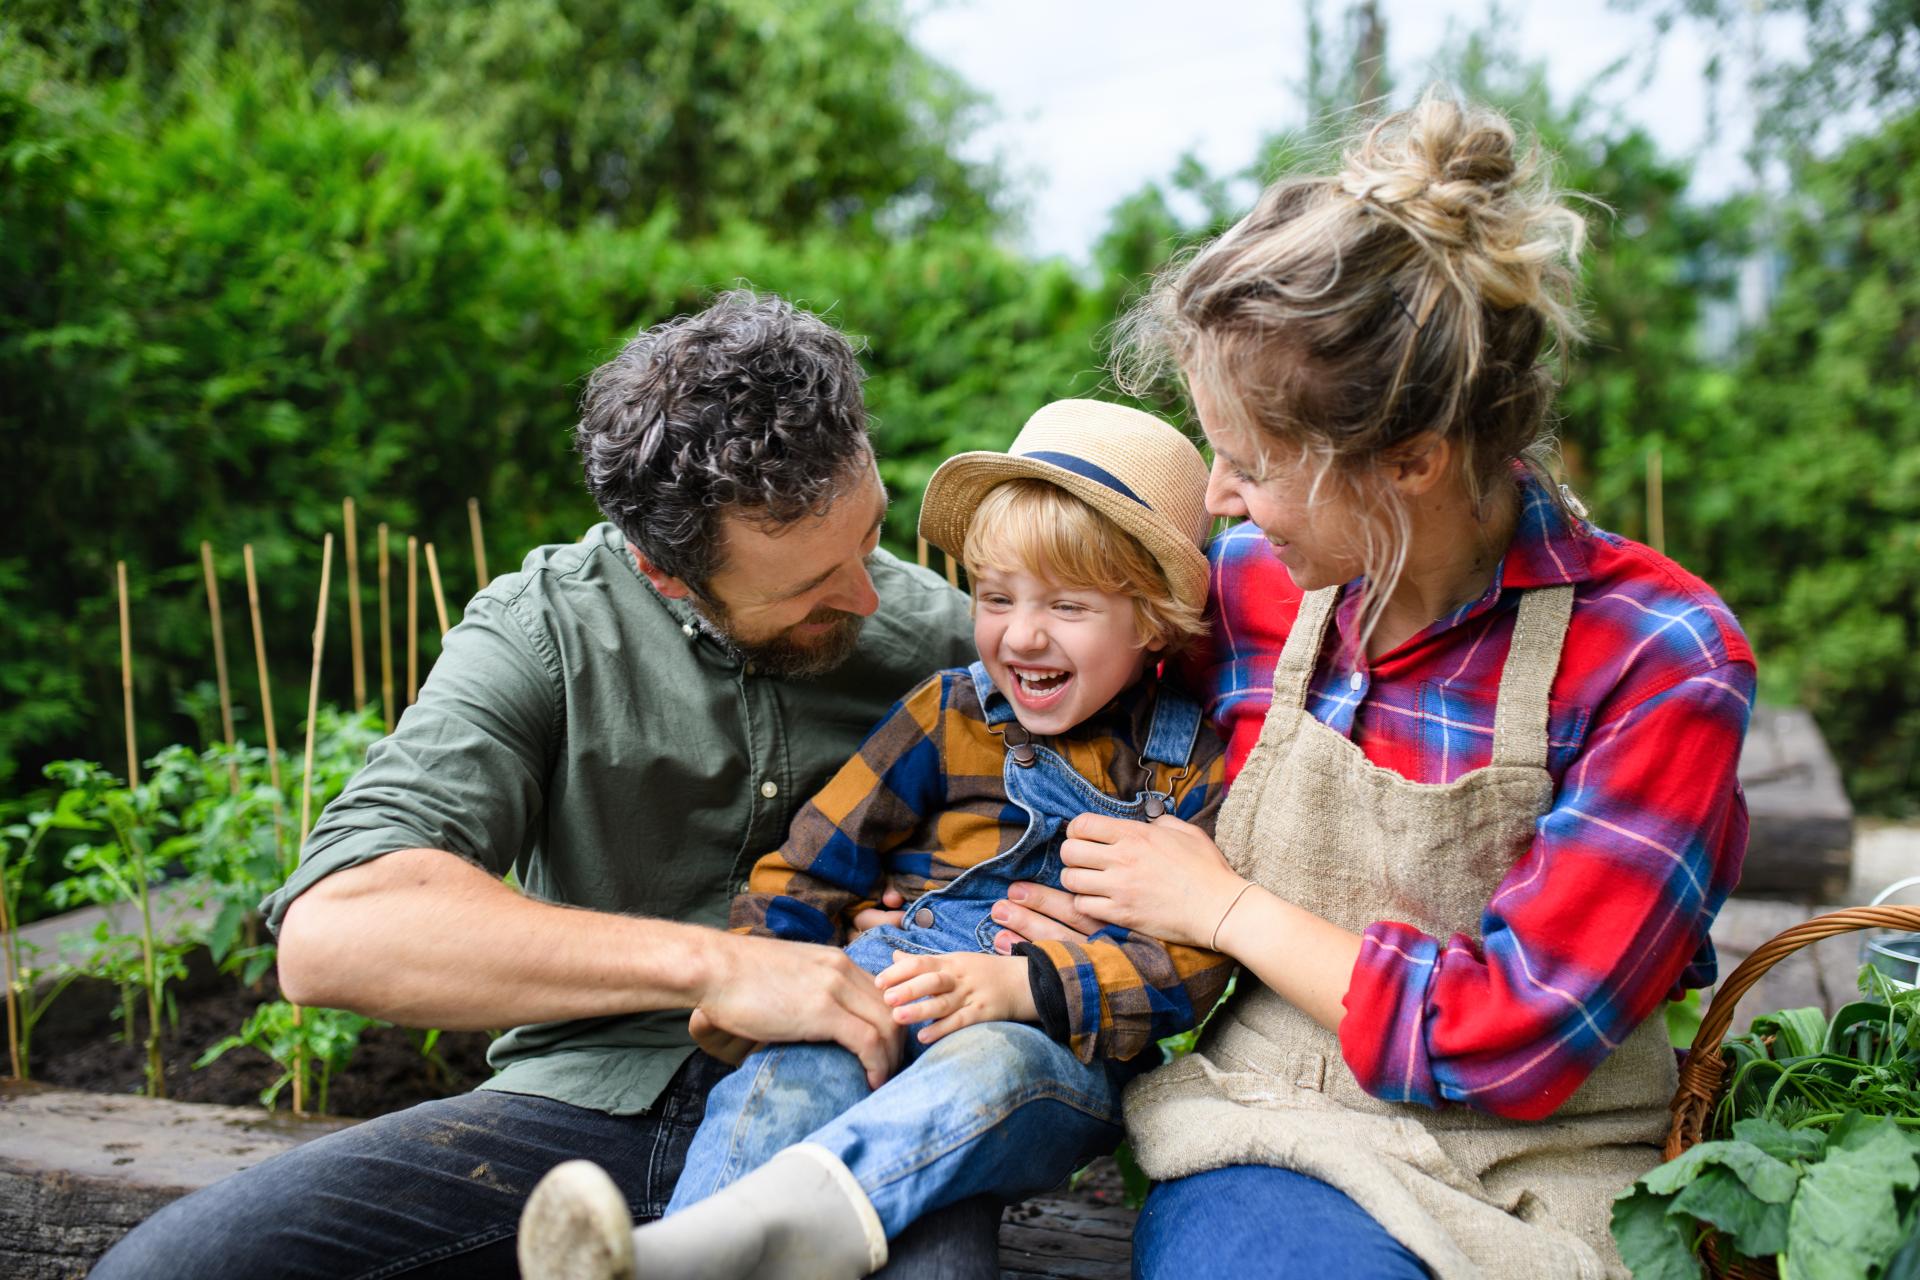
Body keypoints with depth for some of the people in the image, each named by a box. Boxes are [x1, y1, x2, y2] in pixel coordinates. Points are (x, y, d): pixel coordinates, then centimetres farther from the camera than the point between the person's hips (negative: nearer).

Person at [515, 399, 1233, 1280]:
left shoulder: (1194, 764, 6)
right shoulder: (945, 717, 12)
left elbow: (1193, 959, -4)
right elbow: (814, 864, 12)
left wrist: (1025, 987, -19)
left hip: (1065, 1050, -2)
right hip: (889, 993, 3)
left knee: (991, 1068, -37)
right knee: (789, 1074, -31)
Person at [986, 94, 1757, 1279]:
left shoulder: (1662, 661, -13)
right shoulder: (1246, 583, 0)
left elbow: (1517, 1043, -14)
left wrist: (1222, 905, -9)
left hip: (1526, 1184, -2)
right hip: (1258, 1137, 3)